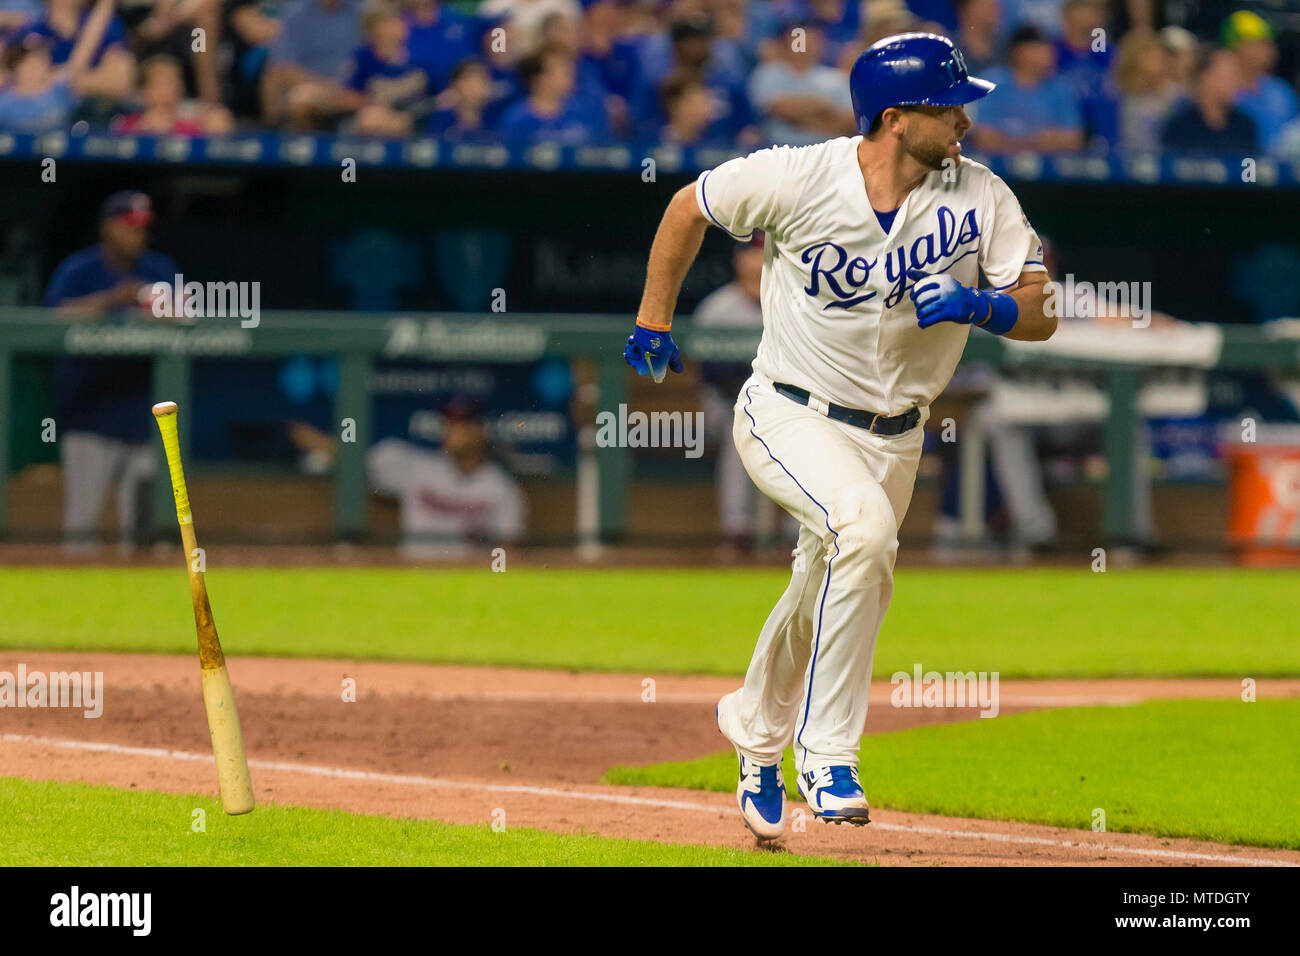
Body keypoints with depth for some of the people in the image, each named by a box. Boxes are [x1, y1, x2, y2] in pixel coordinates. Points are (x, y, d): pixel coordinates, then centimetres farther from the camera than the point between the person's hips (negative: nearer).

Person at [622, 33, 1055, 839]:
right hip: (789, 417, -4)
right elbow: (690, 207, -1)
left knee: (825, 604, 15)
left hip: (894, 437, 4)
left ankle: (757, 729, 49)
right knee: (865, 527, -32)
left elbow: (1041, 314, -9)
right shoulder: (798, 179, -18)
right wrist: (654, 319, 6)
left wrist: (980, 307, -30)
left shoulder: (981, 198, -11)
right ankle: (828, 757, -23)